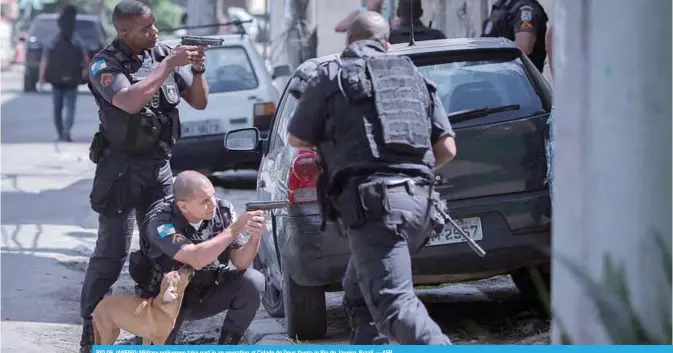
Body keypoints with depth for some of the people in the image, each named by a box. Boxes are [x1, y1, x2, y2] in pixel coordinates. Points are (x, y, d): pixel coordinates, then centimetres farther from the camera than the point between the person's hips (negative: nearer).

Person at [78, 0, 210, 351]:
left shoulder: (164, 53, 3)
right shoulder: (105, 65, -11)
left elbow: (199, 101, 9)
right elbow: (130, 101, -30)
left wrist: (197, 68, -9)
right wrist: (169, 65, -26)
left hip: (159, 165, 5)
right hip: (121, 167, -5)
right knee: (111, 252, -6)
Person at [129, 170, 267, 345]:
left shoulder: (223, 211, -15)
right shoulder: (161, 222, -28)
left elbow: (240, 263, -16)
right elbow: (196, 260, -42)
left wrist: (254, 236, -36)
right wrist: (235, 229, -42)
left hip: (208, 294, 3)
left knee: (253, 281, -21)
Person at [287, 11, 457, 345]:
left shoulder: (332, 76, 8)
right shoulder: (414, 77, 21)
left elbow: (297, 139, 16)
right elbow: (447, 148, 18)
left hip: (373, 202, -7)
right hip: (418, 200, 7)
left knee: (394, 304, -17)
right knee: (359, 294, 25)